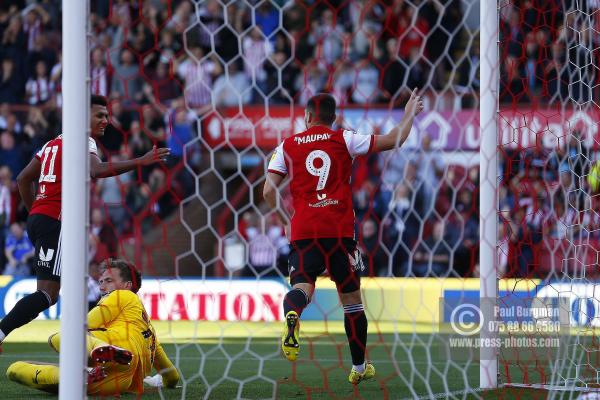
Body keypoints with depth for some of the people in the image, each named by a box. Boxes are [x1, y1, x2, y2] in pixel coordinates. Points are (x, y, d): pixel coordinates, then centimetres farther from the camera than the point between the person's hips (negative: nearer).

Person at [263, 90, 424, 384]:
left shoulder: (287, 146, 9)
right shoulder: (344, 140, 6)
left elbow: (269, 191, 3)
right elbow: (393, 141, 6)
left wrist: (285, 218, 20)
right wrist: (410, 113, 23)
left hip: (303, 230, 0)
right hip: (340, 230, 0)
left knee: (302, 285, -12)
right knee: (352, 299, 12)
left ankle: (291, 314, -50)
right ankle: (359, 368, 21)